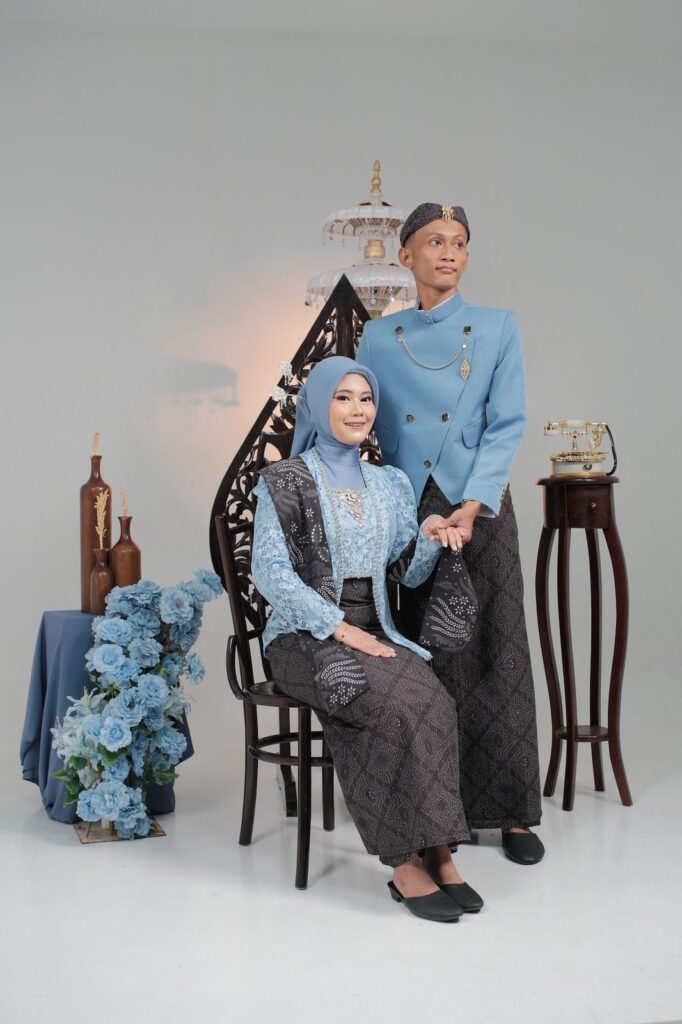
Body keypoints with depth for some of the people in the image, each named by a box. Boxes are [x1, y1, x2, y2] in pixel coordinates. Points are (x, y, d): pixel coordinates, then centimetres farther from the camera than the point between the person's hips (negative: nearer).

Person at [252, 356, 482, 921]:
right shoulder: (285, 480, -3)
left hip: (374, 631, 5)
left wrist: (432, 537, -6)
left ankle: (433, 852, -22)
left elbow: (409, 571, 16)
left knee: (433, 700, -27)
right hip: (306, 636, -4)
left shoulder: (391, 483, 14)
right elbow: (270, 571, -11)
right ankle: (408, 861, -22)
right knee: (396, 706, -31)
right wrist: (339, 627, -19)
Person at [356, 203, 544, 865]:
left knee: (495, 653, -1)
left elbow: (506, 427, -4)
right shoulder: (379, 339, 8)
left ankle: (511, 811, 8)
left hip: (480, 509, -1)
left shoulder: (498, 328, 2)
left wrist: (471, 506, -16)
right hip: (406, 513, 1)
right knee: (422, 657, 4)